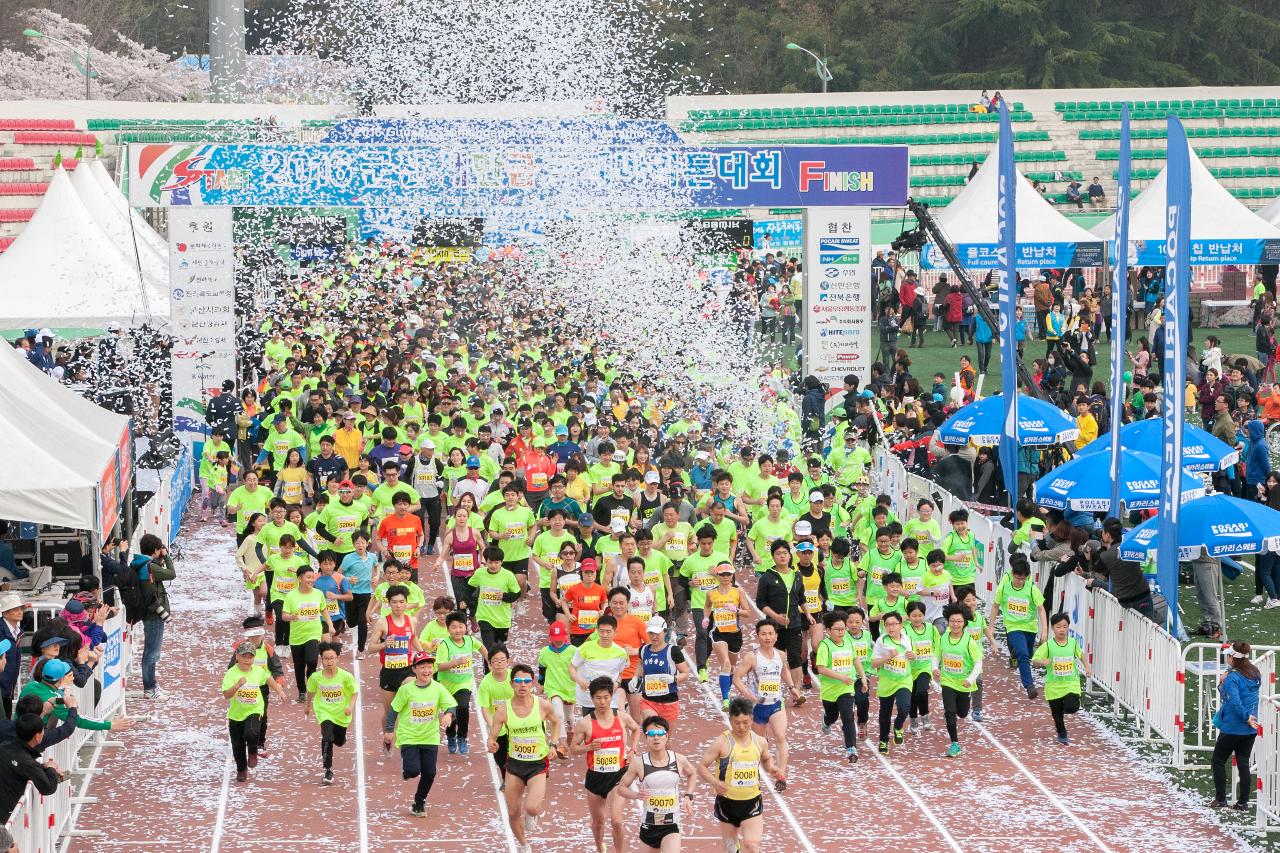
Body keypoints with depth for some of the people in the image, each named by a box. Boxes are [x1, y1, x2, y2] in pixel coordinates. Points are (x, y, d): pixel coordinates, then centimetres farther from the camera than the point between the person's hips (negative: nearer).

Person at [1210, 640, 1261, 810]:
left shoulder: (1233, 678, -20)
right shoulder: (1254, 674, 4)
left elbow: (1235, 702, -30)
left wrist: (1246, 717, -16)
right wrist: (1223, 684, -1)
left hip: (1232, 727, -7)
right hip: (1250, 730, 7)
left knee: (1218, 761, 10)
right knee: (1243, 763, 11)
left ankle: (1220, 799, 10)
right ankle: (1243, 802, 12)